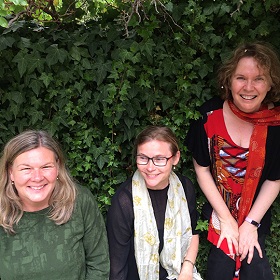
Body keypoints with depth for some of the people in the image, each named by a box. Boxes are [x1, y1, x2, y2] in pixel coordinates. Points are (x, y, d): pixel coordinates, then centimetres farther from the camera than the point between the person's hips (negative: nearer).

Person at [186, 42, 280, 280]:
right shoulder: (210, 115, -14)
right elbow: (202, 169, -7)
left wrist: (251, 223, -9)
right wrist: (225, 218, -7)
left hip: (256, 213, 1)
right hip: (215, 207, -1)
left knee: (251, 259, -13)